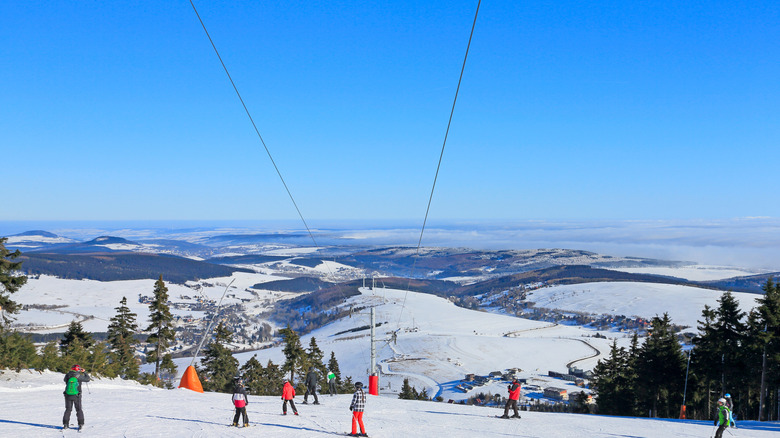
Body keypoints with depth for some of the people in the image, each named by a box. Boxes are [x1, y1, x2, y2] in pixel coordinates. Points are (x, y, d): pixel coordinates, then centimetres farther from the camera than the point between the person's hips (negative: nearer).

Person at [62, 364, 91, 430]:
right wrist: (84, 372, 15)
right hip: (76, 396, -2)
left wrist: (70, 372, 28)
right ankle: (81, 424, 3)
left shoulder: (68, 375, -5)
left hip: (68, 395, 2)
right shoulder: (79, 376, -12)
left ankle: (65, 424, 11)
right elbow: (87, 379, 4)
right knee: (79, 409, 8)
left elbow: (65, 379, 20)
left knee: (68, 410, 14)